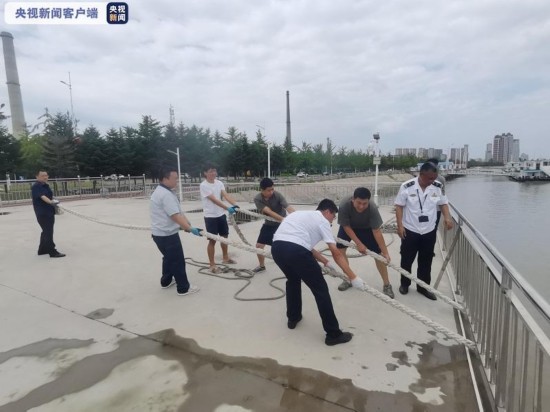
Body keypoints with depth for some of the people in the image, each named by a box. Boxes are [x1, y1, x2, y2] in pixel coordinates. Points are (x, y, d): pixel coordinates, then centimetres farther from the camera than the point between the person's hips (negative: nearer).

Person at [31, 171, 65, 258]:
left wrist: (54, 201, 8)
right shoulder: (36, 186, -14)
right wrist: (50, 202, -43)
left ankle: (42, 250, 29)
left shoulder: (46, 185, 13)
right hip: (42, 213, -9)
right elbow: (42, 196, -29)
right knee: (48, 232, -8)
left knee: (46, 231, 17)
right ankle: (52, 252, -6)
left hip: (49, 212, 9)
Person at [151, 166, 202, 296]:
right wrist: (190, 228, -31)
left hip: (160, 233, 11)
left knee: (169, 257, 25)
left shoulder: (160, 191, 13)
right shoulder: (166, 194, -22)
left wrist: (186, 225, 17)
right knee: (177, 260, -1)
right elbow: (176, 216, -29)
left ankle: (166, 281, 40)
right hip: (167, 234, -11)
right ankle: (184, 288, 8)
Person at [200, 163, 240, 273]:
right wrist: (228, 208, -34)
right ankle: (212, 265, 12)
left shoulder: (219, 183, 3)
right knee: (212, 240, -1)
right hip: (210, 216, -7)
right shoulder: (204, 185, -16)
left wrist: (234, 204, -29)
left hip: (221, 215, 7)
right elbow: (214, 200, -25)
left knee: (224, 236, 18)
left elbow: (226, 195, -10)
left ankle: (225, 258, 37)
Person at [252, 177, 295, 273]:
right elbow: (269, 212, -33)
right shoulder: (257, 199, -21)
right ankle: (261, 266, 32)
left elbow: (289, 208, -37)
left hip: (282, 224, -3)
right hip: (269, 224, 3)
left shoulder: (277, 195, -24)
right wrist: (284, 219, -46)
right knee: (259, 245, 7)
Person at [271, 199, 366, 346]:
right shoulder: (322, 220, 12)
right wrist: (353, 277, 9)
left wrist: (326, 262, 36)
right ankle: (333, 334, 16)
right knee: (320, 289, 8)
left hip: (276, 247, 7)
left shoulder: (301, 214, 33)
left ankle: (293, 318, 44)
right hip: (295, 251, -7)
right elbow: (336, 253, 5)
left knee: (293, 280, 34)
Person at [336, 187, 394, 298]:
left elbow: (376, 231, -31)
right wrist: (358, 243, -25)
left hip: (366, 228, -1)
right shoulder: (344, 206, -38)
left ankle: (387, 285, 7)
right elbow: (346, 226, -24)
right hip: (349, 227, 1)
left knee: (378, 254, -7)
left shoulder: (372, 208, -38)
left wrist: (385, 253, -32)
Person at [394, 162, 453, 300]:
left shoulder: (438, 187, -4)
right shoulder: (407, 187, -14)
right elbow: (399, 206, -9)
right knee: (406, 259, 9)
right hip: (410, 230, -3)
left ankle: (423, 287, 27)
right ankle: (404, 284, 29)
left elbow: (443, 203, 9)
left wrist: (447, 217, -10)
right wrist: (400, 225, -14)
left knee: (426, 261, 12)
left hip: (429, 231, 3)